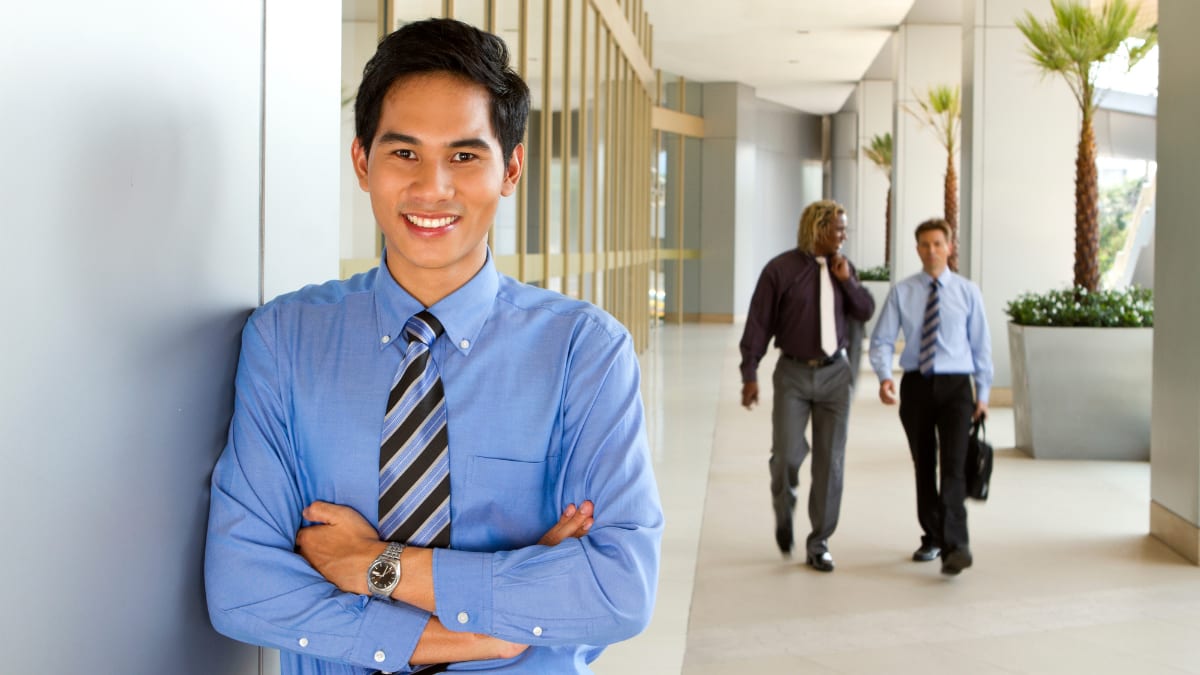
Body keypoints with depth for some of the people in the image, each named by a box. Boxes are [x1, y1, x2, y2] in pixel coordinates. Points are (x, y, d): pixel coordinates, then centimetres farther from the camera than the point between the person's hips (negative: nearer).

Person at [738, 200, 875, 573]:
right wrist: (750, 374, -7)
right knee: (787, 454, -11)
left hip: (835, 373, 3)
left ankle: (819, 545, 14)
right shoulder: (781, 269, -6)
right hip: (793, 373, -3)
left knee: (830, 461, 3)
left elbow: (866, 312, 11)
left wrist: (846, 280, -6)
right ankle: (784, 508, 24)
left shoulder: (843, 267, 7)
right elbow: (757, 324, -5)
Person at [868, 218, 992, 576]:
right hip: (915, 385, 2)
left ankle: (956, 545, -15)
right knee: (923, 466, 12)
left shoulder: (968, 292, 2)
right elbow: (882, 340, -1)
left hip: (955, 386, -2)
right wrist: (884, 376, -19)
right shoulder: (901, 293, 2)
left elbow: (981, 345, 7)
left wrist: (983, 392, 6)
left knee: (953, 465, -14)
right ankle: (932, 538, 27)